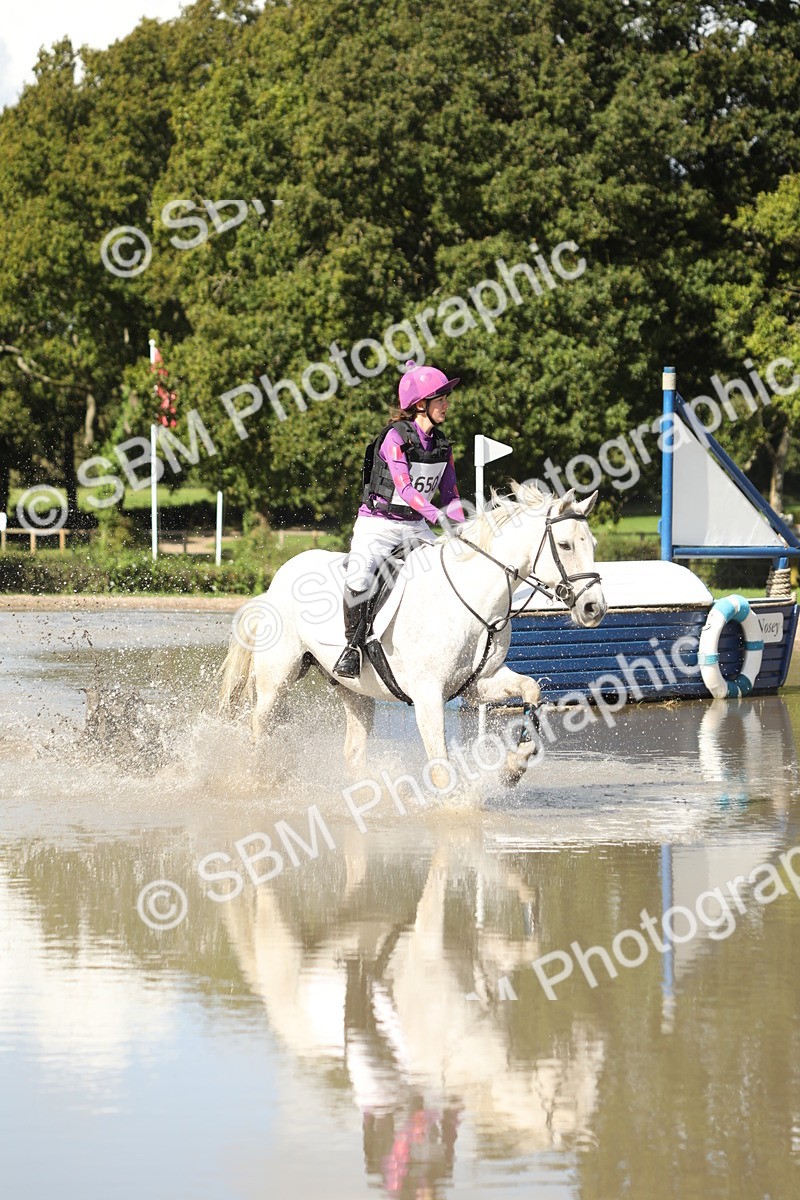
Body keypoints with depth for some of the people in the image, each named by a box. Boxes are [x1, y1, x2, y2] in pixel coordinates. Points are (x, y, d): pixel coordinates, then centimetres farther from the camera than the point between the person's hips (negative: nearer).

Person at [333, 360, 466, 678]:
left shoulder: (441, 445, 7)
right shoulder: (395, 437, -14)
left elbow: (450, 494, 8)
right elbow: (404, 487, -26)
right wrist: (436, 515, -39)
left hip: (414, 528, 6)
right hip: (377, 524, -6)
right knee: (359, 579, -30)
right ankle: (353, 646, -14)